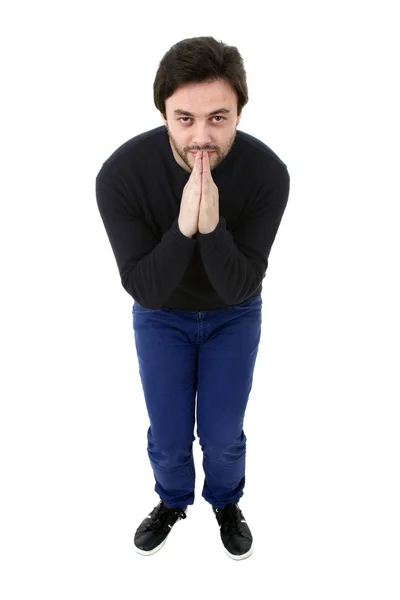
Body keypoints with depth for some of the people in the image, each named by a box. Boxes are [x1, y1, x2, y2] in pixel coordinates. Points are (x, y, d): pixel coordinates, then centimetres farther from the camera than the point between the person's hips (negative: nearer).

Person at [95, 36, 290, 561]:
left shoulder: (267, 172, -30)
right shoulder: (121, 174, -31)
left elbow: (240, 287, -26)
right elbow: (145, 290, -28)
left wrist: (211, 225, -45)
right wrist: (184, 226, -45)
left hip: (234, 316, 0)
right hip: (161, 316, 0)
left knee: (222, 435, 7)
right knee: (169, 438, 8)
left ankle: (226, 503, 41)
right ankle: (173, 502, 42)